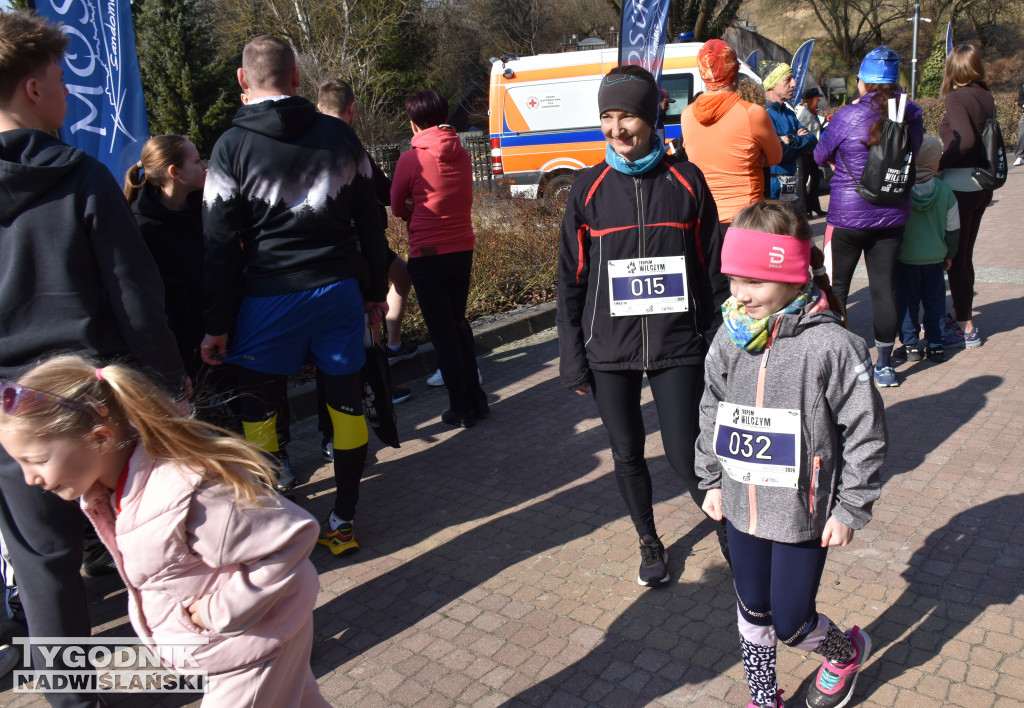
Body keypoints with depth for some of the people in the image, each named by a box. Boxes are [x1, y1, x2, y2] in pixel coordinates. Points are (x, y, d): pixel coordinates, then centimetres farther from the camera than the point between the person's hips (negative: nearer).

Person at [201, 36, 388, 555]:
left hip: (270, 297, -3)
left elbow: (220, 243, -5)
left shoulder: (232, 146, -3)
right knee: (346, 400, 10)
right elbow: (369, 222, 8)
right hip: (340, 290, 3)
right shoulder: (338, 135, 5)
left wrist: (216, 325, -1)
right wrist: (375, 292, 16)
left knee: (257, 404, 12)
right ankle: (343, 520, 19)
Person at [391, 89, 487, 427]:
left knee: (442, 331, 5)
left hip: (428, 255, -5)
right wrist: (423, 212, 6)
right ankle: (476, 400, 22)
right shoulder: (462, 155, 3)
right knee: (459, 323, 19)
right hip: (463, 249, 5)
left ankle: (461, 408, 10)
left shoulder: (411, 159, -11)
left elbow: (398, 207, 1)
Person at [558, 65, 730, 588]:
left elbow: (713, 269, 4)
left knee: (684, 454, 0)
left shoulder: (686, 181, 0)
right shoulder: (589, 189, 1)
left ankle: (727, 529, 30)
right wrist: (572, 360, 0)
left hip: (677, 347, -1)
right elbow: (571, 280, 3)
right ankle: (649, 542, 37)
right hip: (609, 350, 2)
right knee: (627, 454, 12)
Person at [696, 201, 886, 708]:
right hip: (742, 507, 5)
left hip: (803, 514, -5)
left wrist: (850, 509, -8)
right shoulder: (731, 338, -4)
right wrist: (713, 480, 12)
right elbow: (712, 413, 9)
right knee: (752, 613, 19)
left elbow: (865, 432, -12)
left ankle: (847, 651, 43)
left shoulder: (831, 346, -19)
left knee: (790, 623, 9)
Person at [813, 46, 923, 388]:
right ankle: (885, 365, 16)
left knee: (835, 286, 10)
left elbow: (821, 155, 0)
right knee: (884, 287, 9)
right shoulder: (912, 115, -2)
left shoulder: (848, 116, -14)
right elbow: (912, 154, 12)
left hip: (848, 215, -4)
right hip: (893, 215, 4)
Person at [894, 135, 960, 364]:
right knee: (934, 301, 12)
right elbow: (953, 229, 2)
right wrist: (949, 254, 16)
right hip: (935, 258, 2)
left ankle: (911, 345, 9)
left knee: (907, 301, 7)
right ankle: (935, 345, 16)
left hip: (905, 258, -2)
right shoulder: (945, 191, -6)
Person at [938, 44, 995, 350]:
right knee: (964, 255, 18)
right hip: (982, 185, 8)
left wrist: (939, 164, -16)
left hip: (959, 184, -7)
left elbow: (966, 140, -27)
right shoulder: (986, 96, 8)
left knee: (955, 258, 0)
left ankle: (966, 329, 5)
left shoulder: (956, 98, -13)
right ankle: (960, 314, 31)